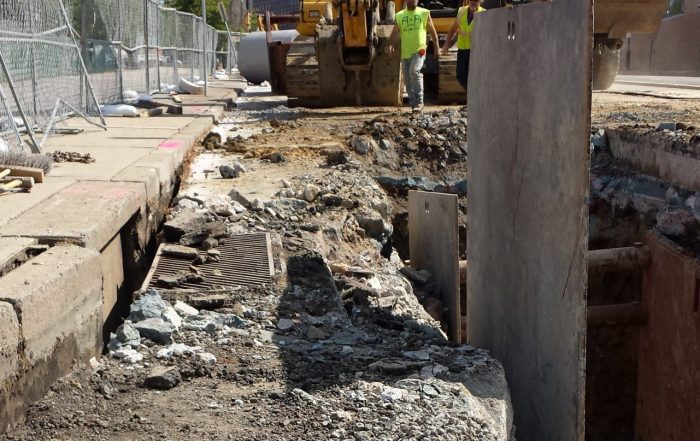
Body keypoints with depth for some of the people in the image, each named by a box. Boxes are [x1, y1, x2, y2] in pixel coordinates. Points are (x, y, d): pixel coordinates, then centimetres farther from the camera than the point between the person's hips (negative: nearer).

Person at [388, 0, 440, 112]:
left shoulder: (424, 13, 5)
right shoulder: (399, 16, 11)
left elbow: (433, 32, 8)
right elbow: (394, 33, 8)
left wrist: (437, 48, 3)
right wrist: (391, 45, -11)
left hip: (419, 50, -4)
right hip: (405, 52, 4)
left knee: (414, 71, -27)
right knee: (407, 80, 7)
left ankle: (419, 102, -23)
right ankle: (413, 103, 23)